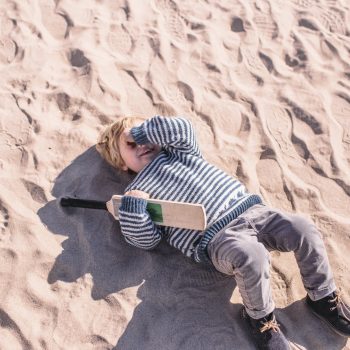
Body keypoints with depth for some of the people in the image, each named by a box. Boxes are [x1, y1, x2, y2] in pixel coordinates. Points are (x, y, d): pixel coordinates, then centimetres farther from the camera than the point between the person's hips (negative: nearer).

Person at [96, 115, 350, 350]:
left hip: (247, 209, 5)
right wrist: (132, 207, -15)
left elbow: (182, 129, 0)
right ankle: (260, 315, -6)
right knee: (252, 256, -36)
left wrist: (143, 130, 12)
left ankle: (323, 296, 8)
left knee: (303, 229, -15)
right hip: (216, 239, -4)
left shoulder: (177, 151, 22)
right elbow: (147, 240, 2)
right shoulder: (136, 192, 11)